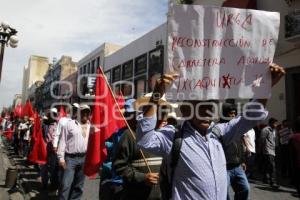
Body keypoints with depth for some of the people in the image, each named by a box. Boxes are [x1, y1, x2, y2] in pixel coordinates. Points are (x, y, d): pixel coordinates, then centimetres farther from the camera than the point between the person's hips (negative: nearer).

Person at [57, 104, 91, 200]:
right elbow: (63, 141, -3)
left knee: (79, 185, 14)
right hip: (70, 158, -3)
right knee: (66, 184, -3)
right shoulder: (70, 124, -1)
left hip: (84, 158, 4)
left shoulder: (91, 126, 9)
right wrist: (61, 157, -7)